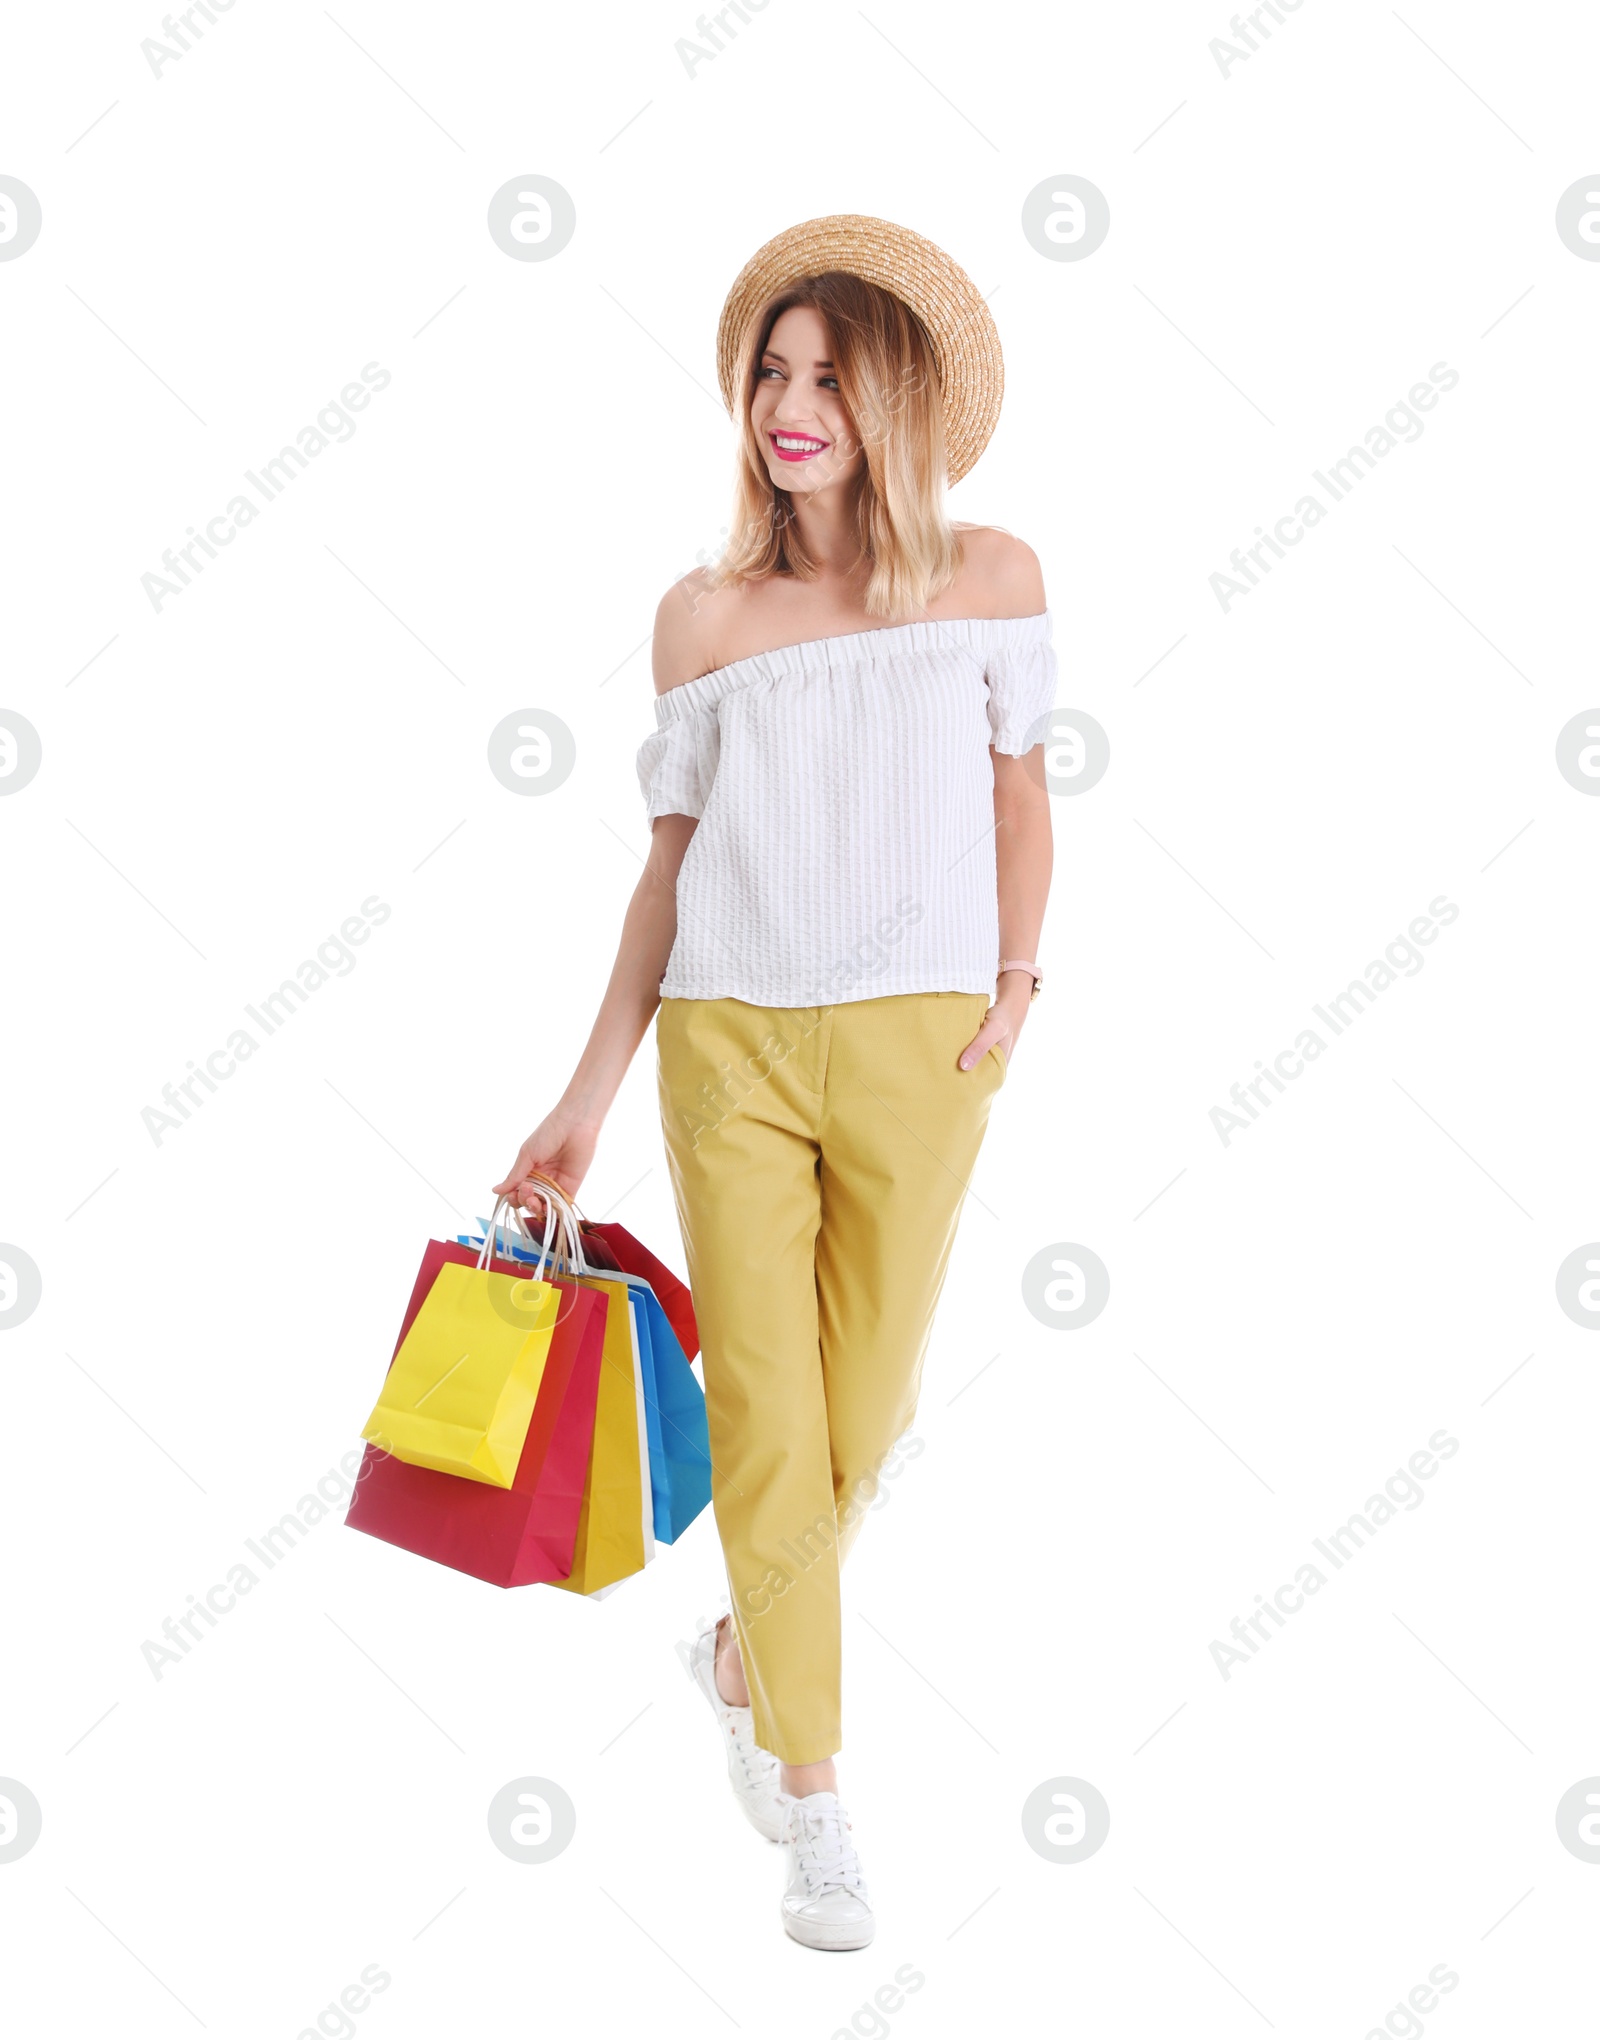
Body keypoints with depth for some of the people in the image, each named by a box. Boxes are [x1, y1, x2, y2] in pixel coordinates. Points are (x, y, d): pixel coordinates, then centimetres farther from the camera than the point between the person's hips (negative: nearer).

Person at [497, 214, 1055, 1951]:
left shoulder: (990, 579, 2)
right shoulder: (704, 616, 2)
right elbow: (671, 863, 7)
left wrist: (1015, 976, 0)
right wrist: (585, 1099, 5)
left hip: (912, 1048, 0)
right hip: (729, 1043, 0)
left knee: (862, 1414, 9)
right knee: (763, 1419, 0)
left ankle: (749, 1659, 40)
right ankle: (811, 1792, 19)